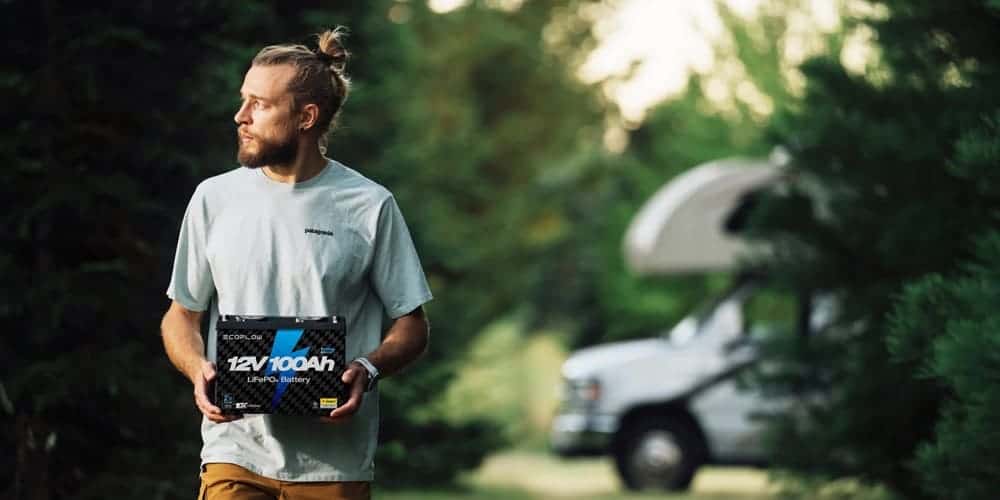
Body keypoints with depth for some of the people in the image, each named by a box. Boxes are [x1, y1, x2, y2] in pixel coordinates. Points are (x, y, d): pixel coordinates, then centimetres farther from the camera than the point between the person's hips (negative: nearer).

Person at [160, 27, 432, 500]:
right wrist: (197, 369, -6)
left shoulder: (369, 206, 1)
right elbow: (181, 315, 15)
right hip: (236, 455, 1)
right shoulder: (214, 198, 8)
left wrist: (367, 368, -15)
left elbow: (412, 326, 5)